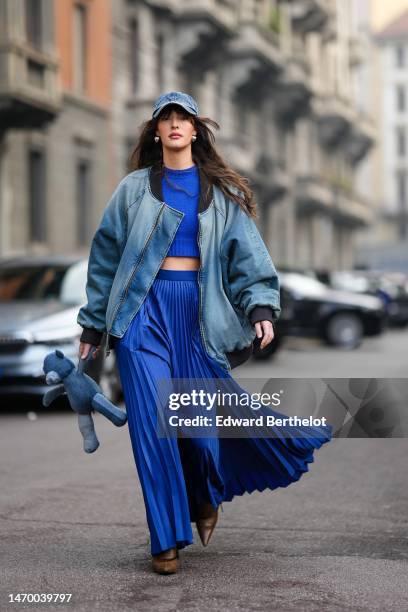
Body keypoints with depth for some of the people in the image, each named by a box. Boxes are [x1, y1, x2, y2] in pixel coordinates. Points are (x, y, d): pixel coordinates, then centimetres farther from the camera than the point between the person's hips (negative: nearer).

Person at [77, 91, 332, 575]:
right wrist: (93, 323, 11)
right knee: (152, 422, -7)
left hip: (200, 313, 0)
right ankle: (166, 539, 2)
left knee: (202, 419, -3)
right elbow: (106, 255, 13)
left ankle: (206, 496, 31)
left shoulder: (221, 192, 11)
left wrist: (261, 306, -14)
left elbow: (246, 252, 2)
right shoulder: (134, 189, 11)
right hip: (145, 310, 0)